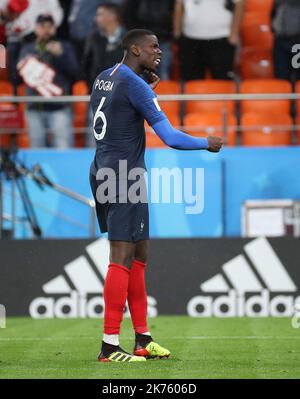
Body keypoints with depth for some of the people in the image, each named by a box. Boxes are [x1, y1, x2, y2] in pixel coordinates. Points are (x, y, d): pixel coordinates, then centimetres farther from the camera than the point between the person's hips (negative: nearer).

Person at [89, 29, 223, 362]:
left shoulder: (103, 78, 13)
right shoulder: (135, 85, -14)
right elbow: (170, 137, -17)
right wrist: (207, 144, -1)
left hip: (102, 172, 10)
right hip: (124, 177, -10)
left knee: (138, 256, 14)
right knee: (122, 258, -9)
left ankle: (143, 339, 17)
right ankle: (110, 347, -12)